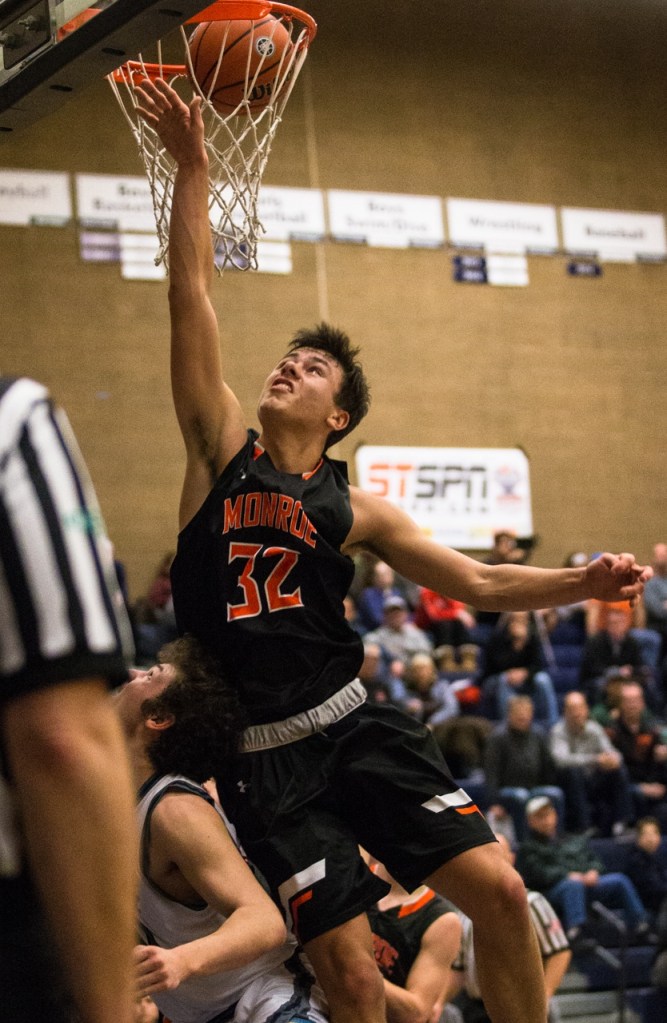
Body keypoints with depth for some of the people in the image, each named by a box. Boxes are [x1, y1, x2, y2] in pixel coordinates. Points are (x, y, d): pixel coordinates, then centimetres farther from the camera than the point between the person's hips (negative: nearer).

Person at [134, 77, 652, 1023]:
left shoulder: (354, 510, 8)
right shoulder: (223, 449, 5)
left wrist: (582, 583, -6)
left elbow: (477, 583, 9)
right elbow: (191, 299, -2)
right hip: (263, 759, -2)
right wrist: (192, 168, -7)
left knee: (500, 890, -11)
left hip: (354, 727, 2)